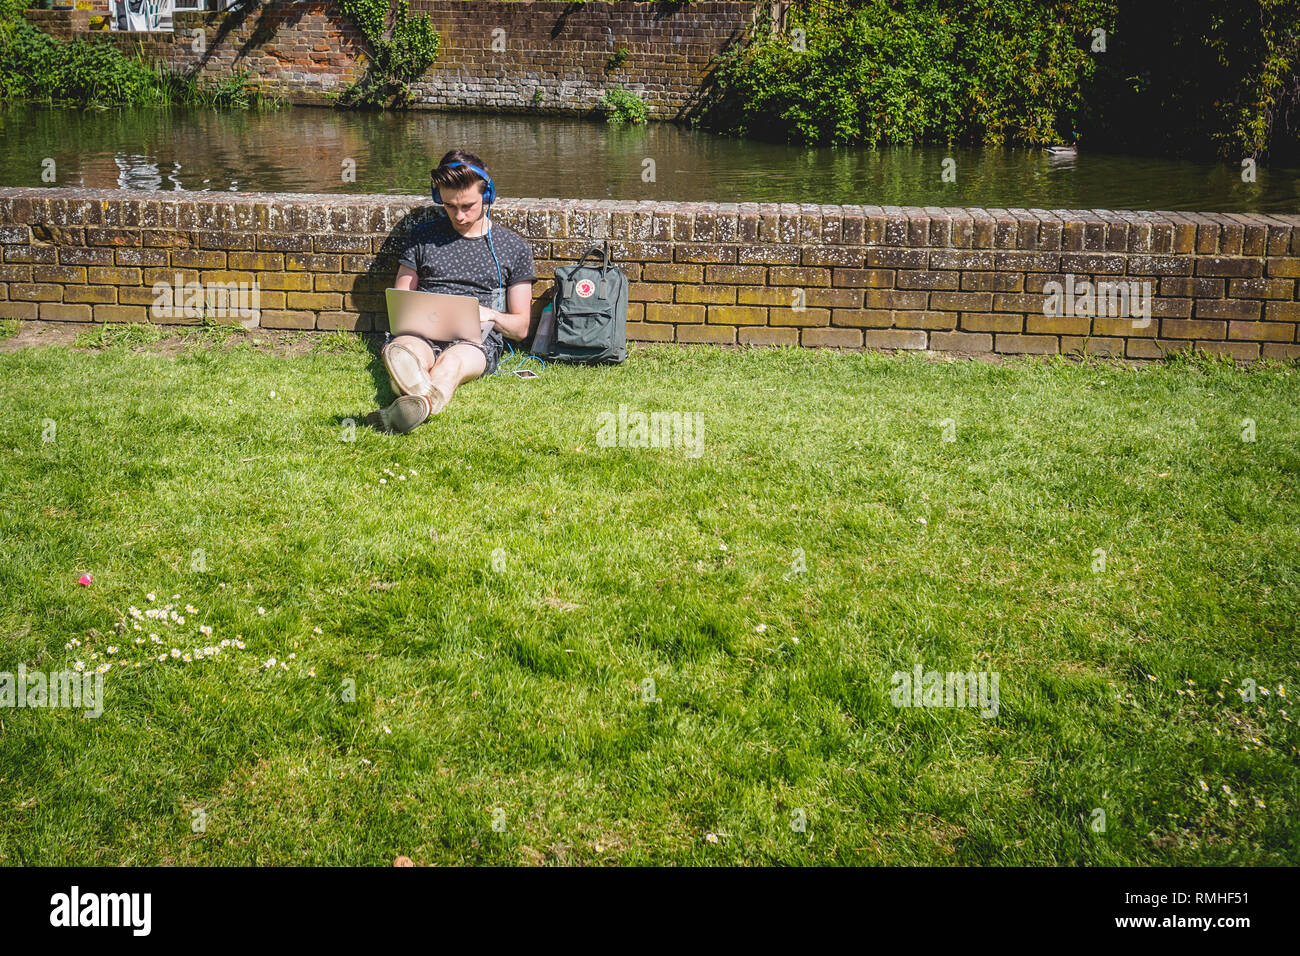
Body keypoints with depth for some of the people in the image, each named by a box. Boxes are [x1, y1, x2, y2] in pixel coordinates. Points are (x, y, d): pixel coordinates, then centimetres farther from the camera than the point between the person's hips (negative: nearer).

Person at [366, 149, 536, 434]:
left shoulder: (513, 246, 16)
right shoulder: (424, 235, 21)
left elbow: (520, 328, 17)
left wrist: (490, 314, -5)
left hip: (478, 340, -2)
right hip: (423, 335, 2)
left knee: (452, 361, -40)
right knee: (399, 352, -37)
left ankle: (420, 403, -73)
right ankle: (429, 401, -71)